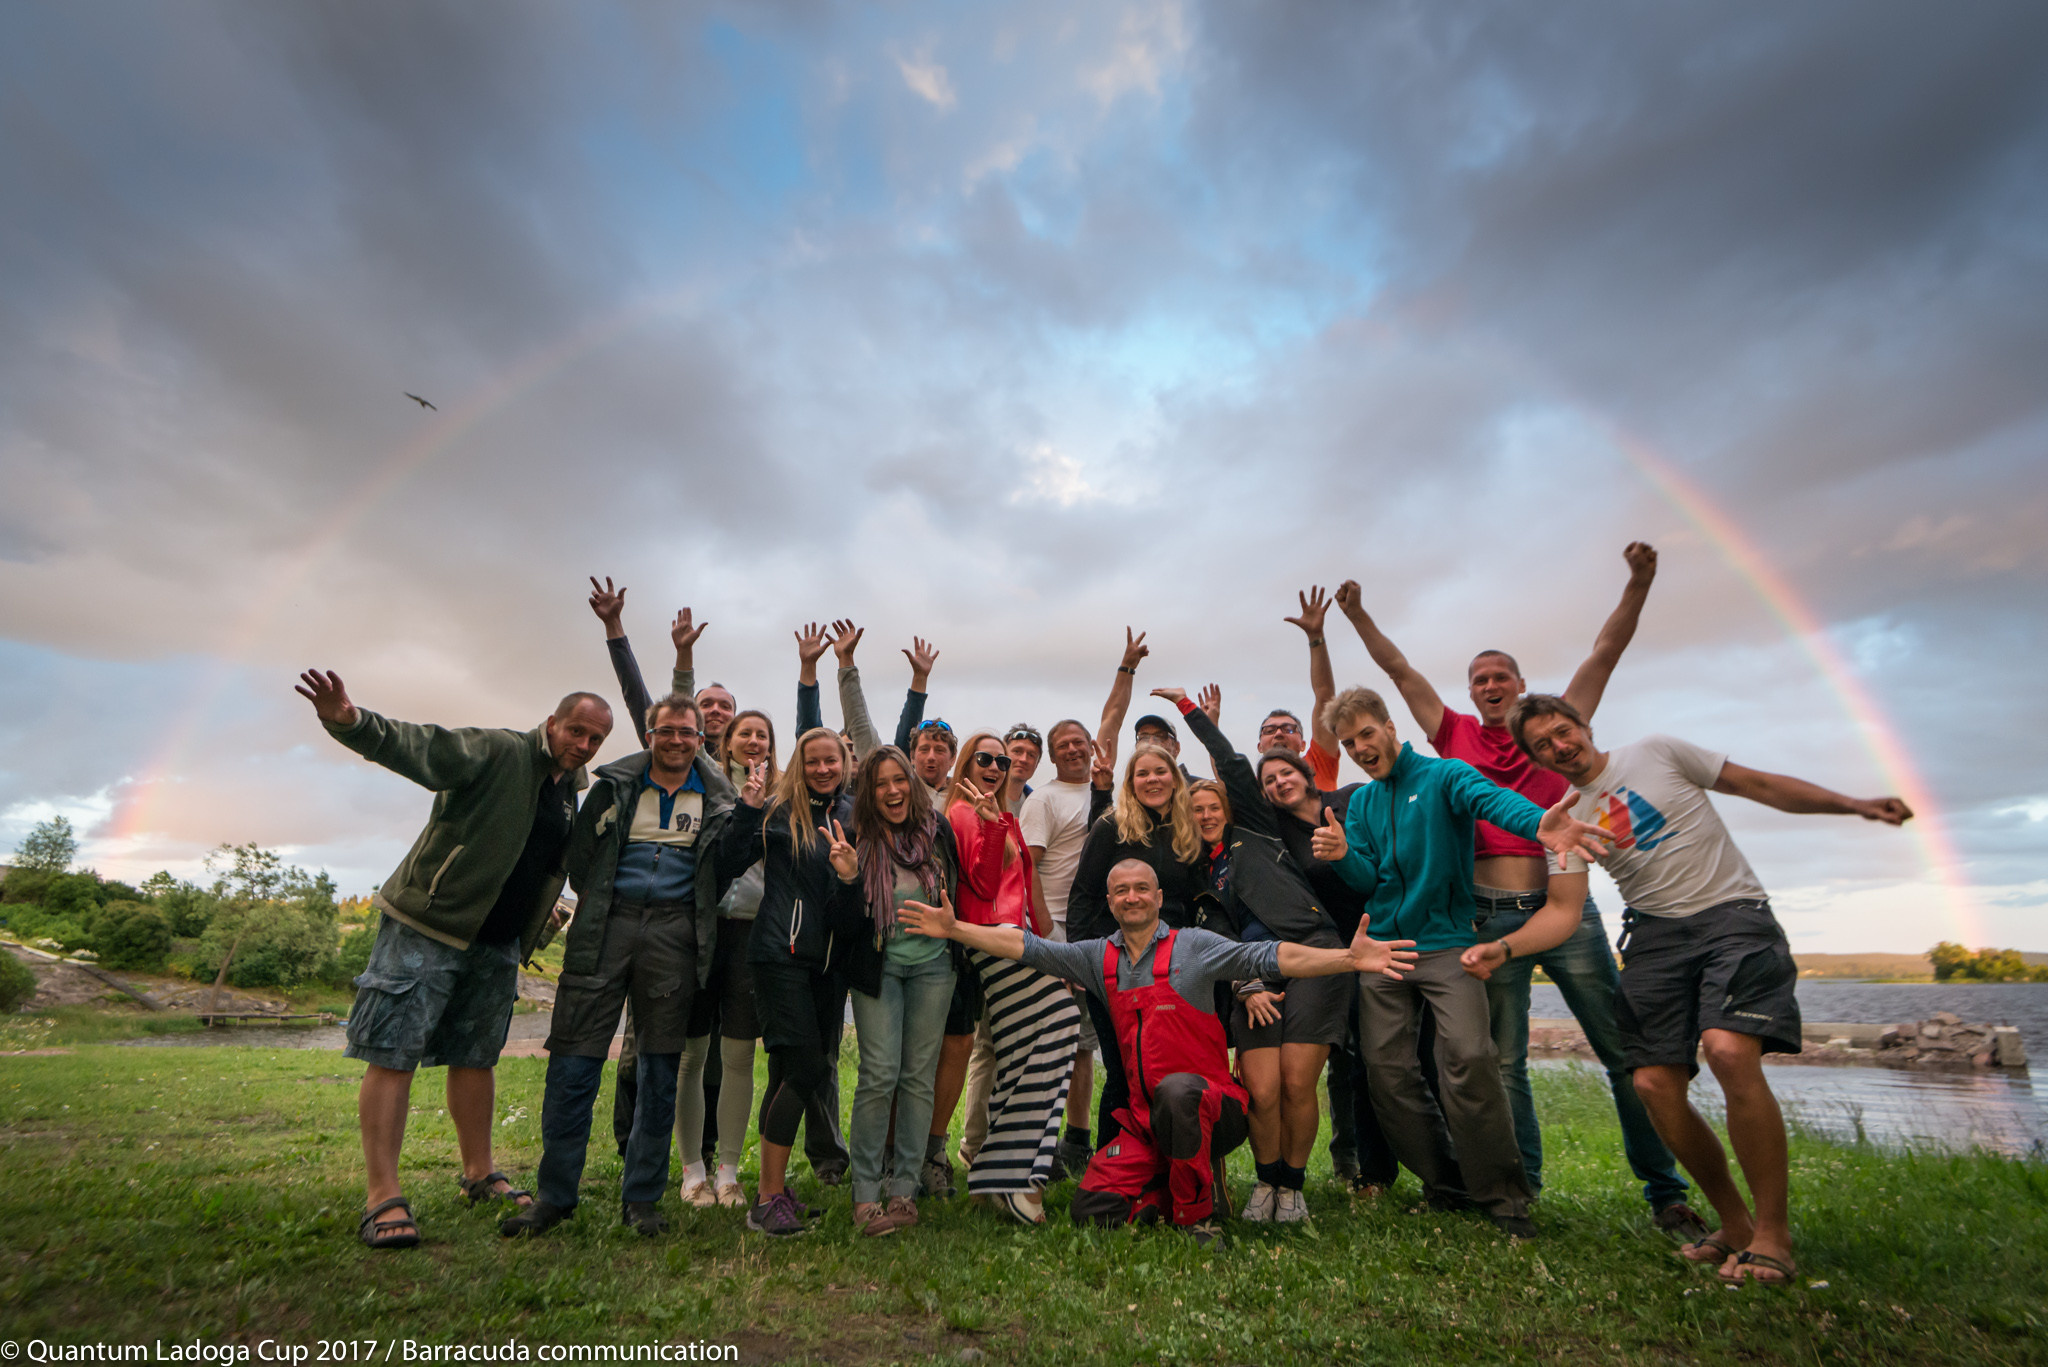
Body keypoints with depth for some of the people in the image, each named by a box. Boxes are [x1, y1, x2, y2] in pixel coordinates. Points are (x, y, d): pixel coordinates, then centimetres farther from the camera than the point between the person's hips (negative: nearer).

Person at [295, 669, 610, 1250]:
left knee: (476, 1057, 16)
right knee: (393, 1054, -3)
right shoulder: (496, 752, -13)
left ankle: (479, 1175, 27)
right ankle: (383, 1198, 6)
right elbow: (419, 747, -28)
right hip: (428, 925, -6)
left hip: (497, 943, 7)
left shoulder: (579, 791, 8)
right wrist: (353, 723, -45)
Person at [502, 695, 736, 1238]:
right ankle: (555, 1194, 16)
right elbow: (580, 851, 14)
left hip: (674, 932, 0)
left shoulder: (717, 798, 9)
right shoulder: (616, 784, 9)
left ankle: (641, 1199, 18)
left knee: (661, 1067, 5)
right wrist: (592, 899, 9)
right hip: (608, 923, 0)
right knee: (574, 1060, -1)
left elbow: (724, 866, 13)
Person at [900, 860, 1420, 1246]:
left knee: (1177, 1089, -38)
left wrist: (1347, 958, -29)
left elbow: (1270, 957, -15)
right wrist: (954, 929, -5)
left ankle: (1198, 1216, -12)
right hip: (1145, 1118, 4)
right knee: (1091, 1208, -11)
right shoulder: (1099, 957, 7)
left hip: (1213, 1105, -4)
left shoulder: (1194, 945, -5)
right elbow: (1026, 947, 4)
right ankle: (1187, 1183, 13)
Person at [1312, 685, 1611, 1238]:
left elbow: (1490, 798, -25)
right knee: (1387, 1070, 3)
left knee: (1470, 1056, -19)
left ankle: (1503, 1194, 1)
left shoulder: (1444, 776, -2)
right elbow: (1368, 880, 7)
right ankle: (1444, 1185, 22)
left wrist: (1537, 823, -47)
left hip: (1445, 942, -4)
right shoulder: (1361, 802, 13)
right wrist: (1344, 855, -16)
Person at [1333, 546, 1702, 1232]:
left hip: (1566, 907, 0)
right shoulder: (1456, 736, 10)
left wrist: (1638, 582, -6)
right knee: (1504, 1062, 7)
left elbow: (1608, 648, 4)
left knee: (1625, 1051, 4)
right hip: (1493, 917, 1)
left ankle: (1665, 1190, 18)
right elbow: (1400, 671, 9)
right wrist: (1358, 616, 6)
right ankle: (1520, 1186, 19)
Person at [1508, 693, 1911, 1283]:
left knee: (1729, 1051, -25)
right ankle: (1734, 1223, 15)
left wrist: (1856, 805, -2)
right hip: (1656, 936, 3)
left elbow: (1758, 784, 9)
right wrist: (1503, 948, -15)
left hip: (1732, 912, -3)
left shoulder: (1656, 752, 3)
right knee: (1654, 1085, -7)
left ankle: (1773, 1234, -10)